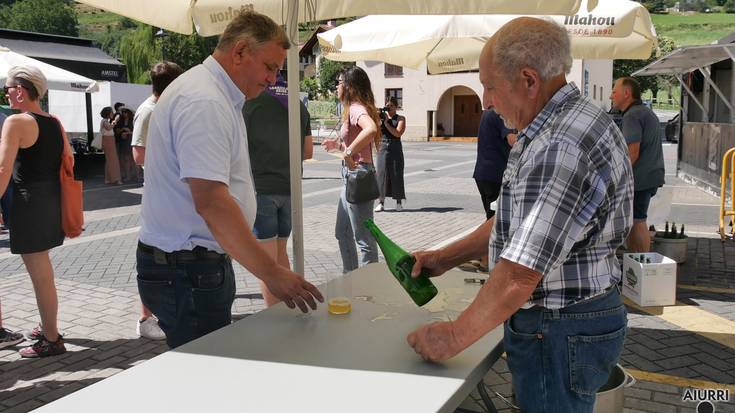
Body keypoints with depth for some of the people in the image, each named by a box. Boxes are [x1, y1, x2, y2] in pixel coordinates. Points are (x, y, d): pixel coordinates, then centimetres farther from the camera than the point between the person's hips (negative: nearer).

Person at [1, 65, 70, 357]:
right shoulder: (55, 123, 9)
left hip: (29, 203, -8)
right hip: (53, 202, 8)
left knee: (40, 275, 1)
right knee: (42, 269, 21)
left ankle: (51, 340, 10)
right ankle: (48, 326, 35)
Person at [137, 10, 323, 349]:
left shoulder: (218, 96, 15)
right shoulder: (203, 102, -19)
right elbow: (211, 202, -28)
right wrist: (272, 274, -27)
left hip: (195, 265, 10)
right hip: (187, 270, -10)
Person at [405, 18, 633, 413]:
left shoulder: (562, 149, -28)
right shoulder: (553, 130, 7)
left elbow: (518, 276, -28)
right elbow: (516, 221, 15)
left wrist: (454, 336, -15)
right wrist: (445, 258, 10)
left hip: (561, 332, -9)